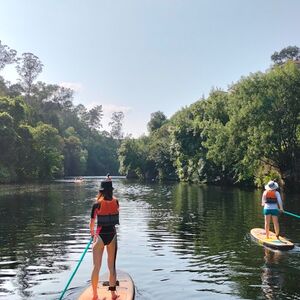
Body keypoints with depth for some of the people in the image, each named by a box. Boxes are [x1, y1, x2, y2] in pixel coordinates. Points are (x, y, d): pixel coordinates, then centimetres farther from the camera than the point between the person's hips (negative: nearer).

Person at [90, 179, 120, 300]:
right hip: (112, 236, 2)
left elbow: (92, 223, -4)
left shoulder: (97, 205, -10)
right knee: (112, 266, 14)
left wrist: (92, 233, 15)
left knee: (96, 267, 8)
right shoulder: (116, 202, -3)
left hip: (100, 236, -2)